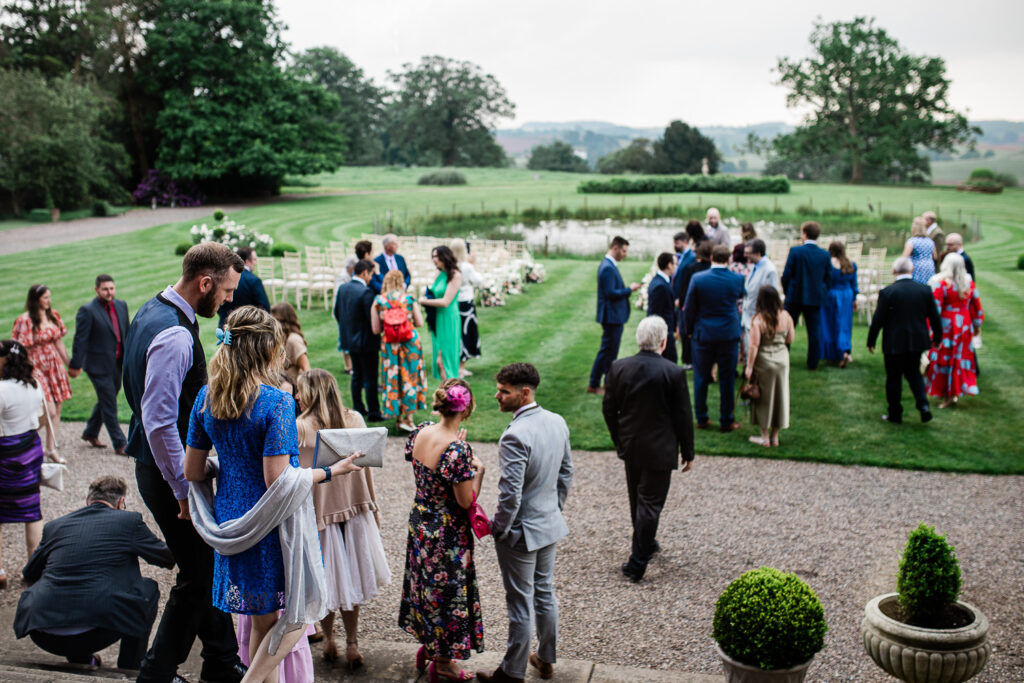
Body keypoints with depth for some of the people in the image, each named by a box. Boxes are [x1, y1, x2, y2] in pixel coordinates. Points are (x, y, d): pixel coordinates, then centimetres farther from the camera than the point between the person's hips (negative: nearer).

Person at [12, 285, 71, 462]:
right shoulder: (25, 320, -13)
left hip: (55, 366, 6)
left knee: (57, 410, 7)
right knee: (49, 412, -11)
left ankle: (51, 449, 17)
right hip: (37, 368, -6)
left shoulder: (53, 315, 7)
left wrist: (69, 364, 17)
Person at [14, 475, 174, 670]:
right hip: (94, 631, -4)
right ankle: (129, 669, 24)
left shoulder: (54, 525, 16)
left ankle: (80, 660, 35)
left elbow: (29, 573, 32)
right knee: (149, 589, 21)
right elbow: (167, 558, 20)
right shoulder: (129, 520, 7)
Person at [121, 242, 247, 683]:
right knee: (198, 576, 3)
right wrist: (184, 490, -23)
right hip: (169, 469, -10)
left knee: (209, 565, 19)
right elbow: (159, 423, -29)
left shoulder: (151, 312, 8)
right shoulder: (175, 336, -25)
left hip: (159, 464, 10)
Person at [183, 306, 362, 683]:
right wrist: (331, 471, -11)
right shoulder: (276, 402, -19)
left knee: (261, 622, 20)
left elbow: (192, 472, 6)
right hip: (272, 525, -7)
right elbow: (278, 483, -21)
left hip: (232, 521, 7)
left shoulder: (207, 397, 0)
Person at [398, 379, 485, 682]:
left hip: (420, 521, 7)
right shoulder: (457, 450, -29)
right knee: (448, 590, 11)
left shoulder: (420, 432, -8)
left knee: (425, 584, 25)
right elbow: (466, 500, -22)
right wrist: (479, 470, -9)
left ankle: (428, 644, 44)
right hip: (448, 532, -7)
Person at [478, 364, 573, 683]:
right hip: (550, 525, 8)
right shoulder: (558, 422, -2)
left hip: (521, 532, -8)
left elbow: (511, 494, -27)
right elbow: (566, 474, 9)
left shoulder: (515, 435, -28)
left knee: (521, 605, 6)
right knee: (545, 594, 22)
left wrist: (500, 529, -12)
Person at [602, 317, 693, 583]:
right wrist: (688, 453, 1)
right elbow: (683, 417, -11)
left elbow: (609, 409, 2)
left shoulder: (618, 367, -6)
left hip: (629, 447, 5)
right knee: (650, 504, 4)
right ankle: (637, 563, 6)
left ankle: (647, 544, 42)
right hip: (659, 450, -5)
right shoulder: (674, 373, -17)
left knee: (637, 500, 22)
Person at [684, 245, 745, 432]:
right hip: (729, 335, 0)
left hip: (703, 334, 0)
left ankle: (702, 419, 16)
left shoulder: (698, 279, -9)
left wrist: (690, 330, 11)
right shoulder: (736, 280, -7)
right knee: (727, 379, 6)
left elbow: (689, 309, -3)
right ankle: (726, 421, 12)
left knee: (701, 378, 10)